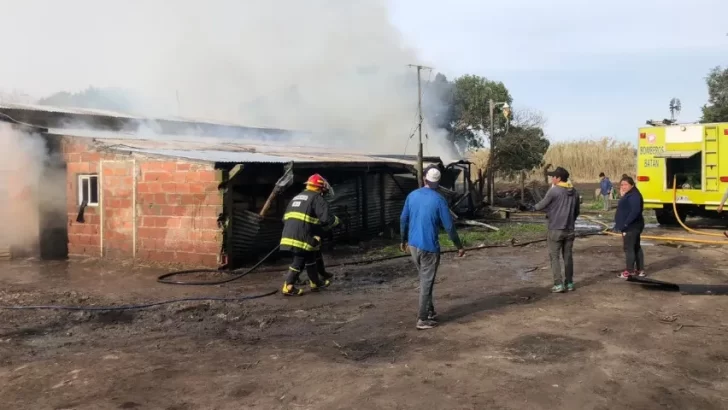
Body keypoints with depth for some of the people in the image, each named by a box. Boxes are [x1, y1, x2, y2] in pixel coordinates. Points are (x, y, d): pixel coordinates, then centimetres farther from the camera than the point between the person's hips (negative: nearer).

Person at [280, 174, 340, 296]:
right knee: (300, 260, 4)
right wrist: (336, 220, 9)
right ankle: (288, 287, 10)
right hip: (303, 236, -9)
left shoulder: (296, 197, 25)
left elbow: (285, 218, 25)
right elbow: (327, 218, -12)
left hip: (289, 234, 9)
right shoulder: (317, 198, -2)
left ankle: (316, 282, 32)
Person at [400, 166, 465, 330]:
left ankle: (429, 312, 29)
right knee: (427, 283, 3)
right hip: (429, 247, -6)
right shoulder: (439, 200, -13)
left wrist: (403, 240, 20)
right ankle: (423, 319, 9)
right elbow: (449, 226, -11)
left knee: (424, 280, 20)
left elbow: (403, 219, 7)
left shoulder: (412, 195, 2)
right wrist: (459, 246, 0)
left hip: (413, 245, 6)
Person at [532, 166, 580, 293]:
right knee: (568, 256, 13)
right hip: (569, 230, 6)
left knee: (555, 257, 2)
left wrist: (535, 207, 17)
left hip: (556, 229, -5)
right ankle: (569, 283, 18)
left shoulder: (554, 191, -13)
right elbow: (577, 211, 13)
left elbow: (542, 205, -4)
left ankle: (559, 285, -1)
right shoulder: (574, 192, 6)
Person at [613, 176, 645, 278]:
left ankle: (630, 271, -1)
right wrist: (621, 225, 16)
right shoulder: (628, 195, 16)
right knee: (636, 247, 15)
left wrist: (625, 224, -27)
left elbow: (635, 211, -28)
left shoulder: (634, 196, -18)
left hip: (631, 227, -11)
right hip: (632, 226, 11)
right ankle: (640, 270, 23)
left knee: (628, 248, -6)